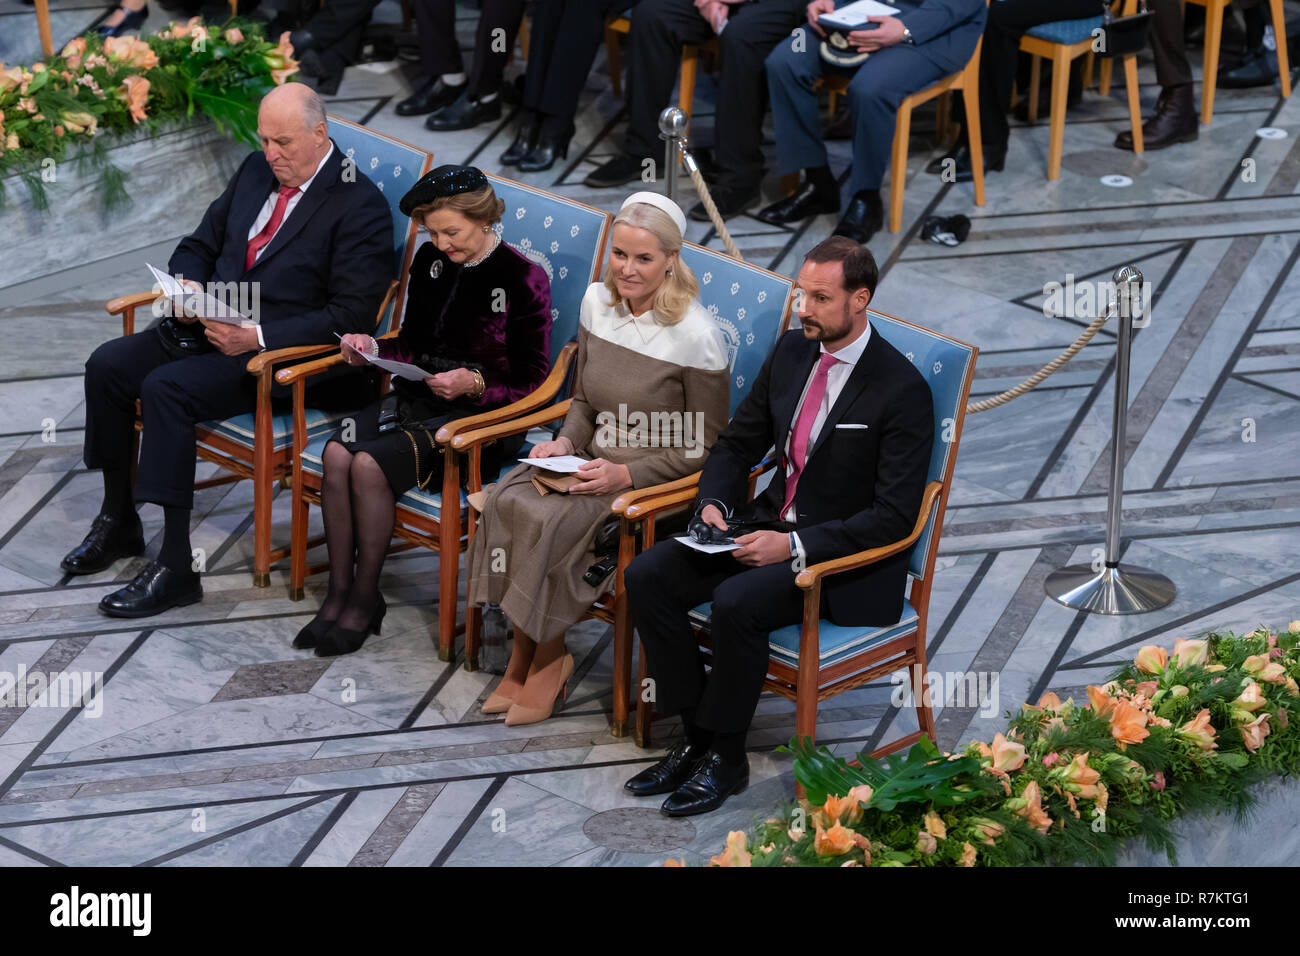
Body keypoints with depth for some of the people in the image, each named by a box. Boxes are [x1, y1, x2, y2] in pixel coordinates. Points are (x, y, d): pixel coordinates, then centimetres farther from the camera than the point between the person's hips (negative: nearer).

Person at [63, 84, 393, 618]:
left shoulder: (360, 206, -13)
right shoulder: (257, 172, 11)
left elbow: (350, 317, -18)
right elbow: (200, 245, 21)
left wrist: (258, 338, -25)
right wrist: (186, 284, -4)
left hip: (285, 353, -8)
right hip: (211, 326, 8)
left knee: (165, 388, -28)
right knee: (107, 365, -9)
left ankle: (176, 569, -25)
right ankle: (117, 523, 9)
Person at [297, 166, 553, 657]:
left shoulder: (523, 279, -9)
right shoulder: (430, 260, 9)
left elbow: (533, 384, -6)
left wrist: (474, 384, -21)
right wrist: (373, 349, 0)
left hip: (480, 416, -6)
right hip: (417, 397, 6)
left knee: (369, 464, -28)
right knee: (336, 453, -24)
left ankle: (365, 598, -11)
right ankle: (338, 592, -13)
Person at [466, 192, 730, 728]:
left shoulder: (696, 336, -16)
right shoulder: (596, 302, 3)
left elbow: (706, 448, -10)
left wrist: (626, 474, -19)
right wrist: (566, 442, -4)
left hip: (658, 480, -6)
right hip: (595, 460, 6)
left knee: (547, 520, -28)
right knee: (505, 501, -21)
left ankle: (549, 659, -8)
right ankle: (522, 655, -11)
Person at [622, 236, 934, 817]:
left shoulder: (902, 390, -16)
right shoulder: (793, 350, 5)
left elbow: (894, 515, -18)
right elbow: (737, 444, 15)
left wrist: (795, 546, -24)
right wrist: (713, 505, -6)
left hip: (844, 556, -7)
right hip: (770, 524, 7)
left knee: (735, 603, -33)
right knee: (646, 576, -12)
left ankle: (726, 758, -12)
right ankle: (696, 737, -4)